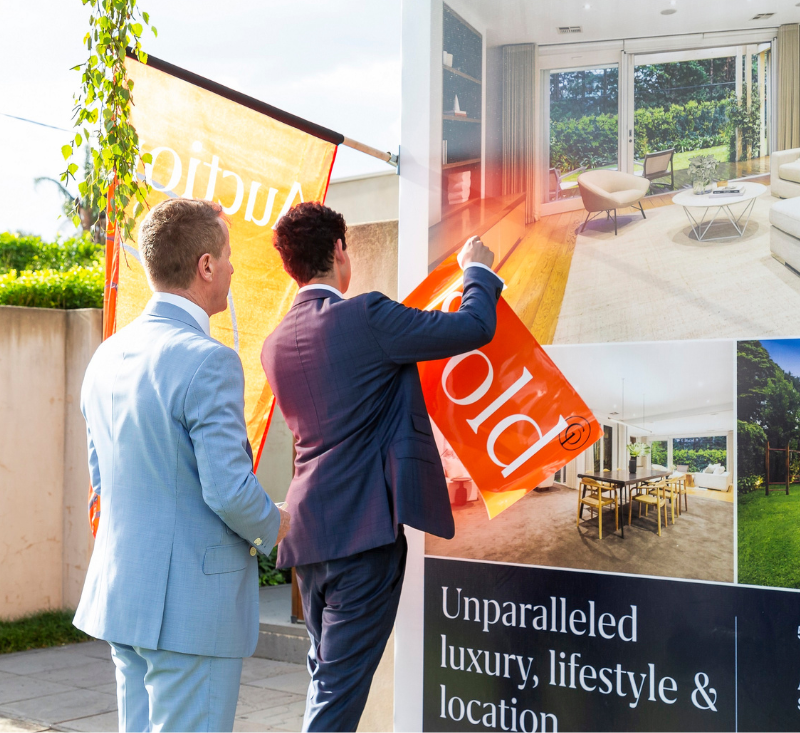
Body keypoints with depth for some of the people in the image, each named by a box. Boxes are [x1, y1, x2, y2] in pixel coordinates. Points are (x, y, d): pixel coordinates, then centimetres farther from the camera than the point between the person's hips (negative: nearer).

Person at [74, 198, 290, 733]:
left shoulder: (106, 357, 8)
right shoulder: (209, 362, -19)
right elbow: (229, 489, -22)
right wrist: (270, 528, -3)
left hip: (121, 591, 8)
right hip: (192, 606, -8)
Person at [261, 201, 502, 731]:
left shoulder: (276, 343, 10)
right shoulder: (367, 317, -13)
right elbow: (476, 327, -10)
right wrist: (478, 269, 10)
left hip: (309, 530, 8)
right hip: (364, 529, -8)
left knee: (326, 678, 21)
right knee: (340, 688, -2)